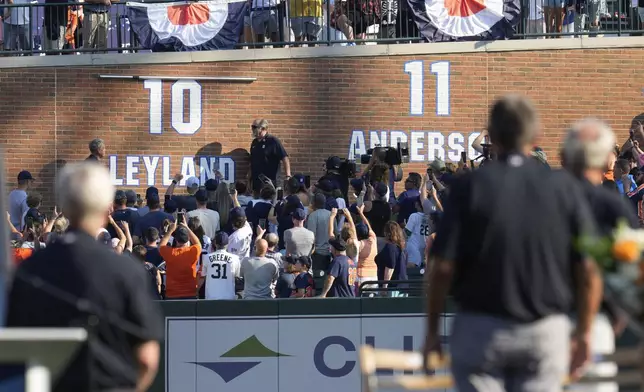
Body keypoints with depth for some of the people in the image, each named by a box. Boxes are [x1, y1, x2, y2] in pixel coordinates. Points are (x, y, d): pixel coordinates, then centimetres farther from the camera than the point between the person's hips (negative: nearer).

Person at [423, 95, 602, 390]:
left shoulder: (469, 186, -6)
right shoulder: (564, 188, -2)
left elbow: (443, 267, -9)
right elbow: (589, 270, -3)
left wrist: (432, 331, 2)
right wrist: (583, 333, 9)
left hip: (479, 330, -1)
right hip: (547, 332, 2)